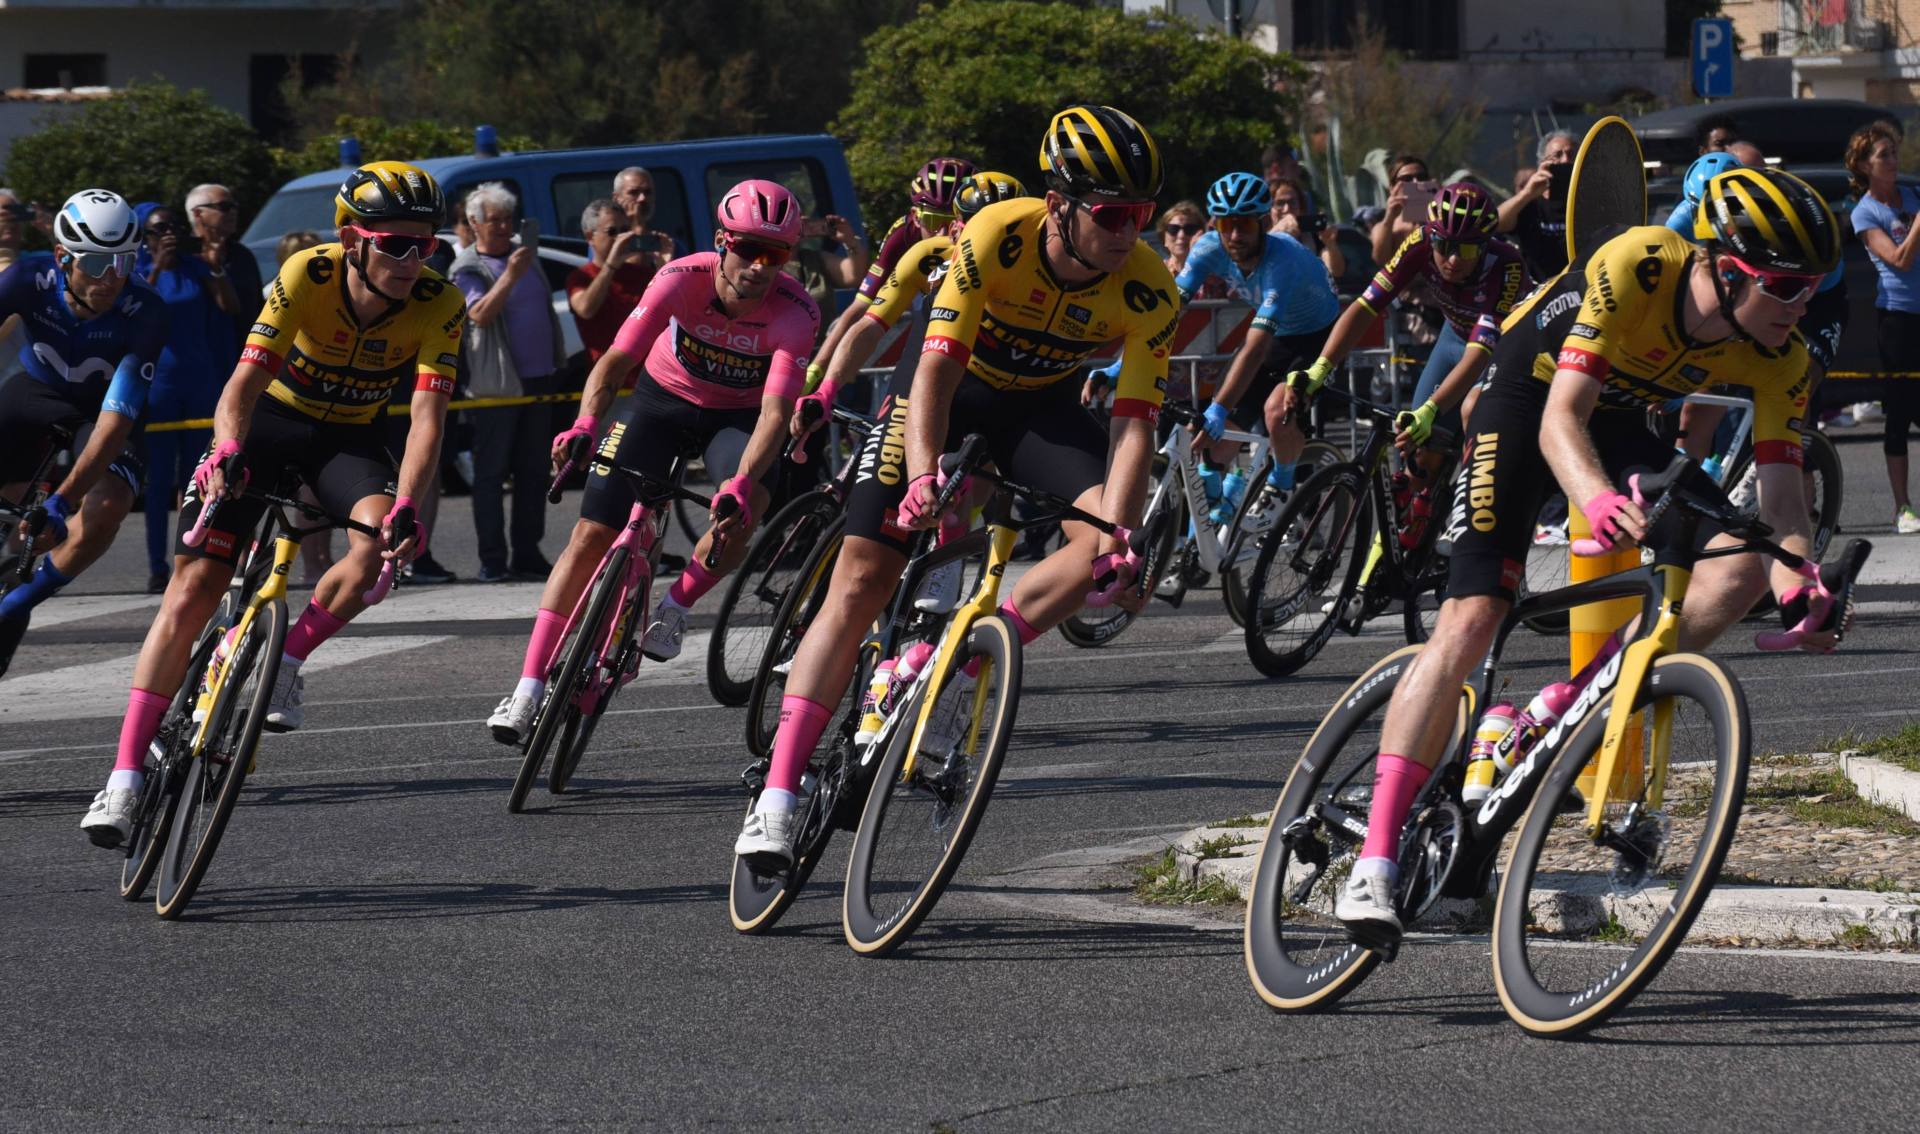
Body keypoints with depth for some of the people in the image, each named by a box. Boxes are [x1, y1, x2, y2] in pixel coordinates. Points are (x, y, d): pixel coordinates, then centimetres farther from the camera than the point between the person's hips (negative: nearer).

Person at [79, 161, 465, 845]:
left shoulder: (439, 307, -22)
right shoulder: (308, 276, -25)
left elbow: (427, 414, -29)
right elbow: (245, 381, -30)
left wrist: (405, 508, -44)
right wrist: (226, 453, -49)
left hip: (348, 436, 1)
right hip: (271, 416, -1)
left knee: (380, 543, -31)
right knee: (192, 590, -11)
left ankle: (287, 661, -5)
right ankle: (126, 776, -9)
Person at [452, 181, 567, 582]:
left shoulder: (526, 254, 14)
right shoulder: (467, 270, -6)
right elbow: (480, 315, -23)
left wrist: (558, 364, 21)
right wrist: (510, 276, -30)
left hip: (539, 379, 7)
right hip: (497, 383, -7)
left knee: (533, 473, 9)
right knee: (491, 474, -4)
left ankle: (527, 554, 14)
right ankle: (492, 559, -5)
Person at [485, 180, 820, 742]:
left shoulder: (794, 313, -29)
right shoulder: (684, 279, -28)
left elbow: (776, 412, -37)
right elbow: (616, 358, -33)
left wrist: (742, 485, -53)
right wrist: (584, 425, -51)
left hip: (737, 415, 0)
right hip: (663, 396, 0)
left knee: (744, 511, -32)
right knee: (591, 533, -8)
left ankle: (675, 606, -3)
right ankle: (529, 689, -3)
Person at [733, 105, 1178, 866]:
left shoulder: (1148, 294, -25)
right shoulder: (997, 237, -32)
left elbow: (1133, 424, -27)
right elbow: (937, 368, -35)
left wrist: (1117, 543, -41)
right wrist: (923, 475, -51)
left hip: (1039, 405, 2)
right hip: (953, 384, -2)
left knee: (1102, 543, -26)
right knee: (859, 582, -12)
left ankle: (962, 673, -12)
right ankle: (778, 792, -13)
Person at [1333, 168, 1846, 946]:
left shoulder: (1778, 358, -19)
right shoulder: (1637, 267, -35)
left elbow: (1781, 491, -22)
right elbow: (1560, 419, -40)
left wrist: (1799, 591, -41)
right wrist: (1600, 502, -60)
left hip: (1621, 419, 6)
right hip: (1530, 393, -6)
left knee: (1740, 567, -17)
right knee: (1472, 618, -19)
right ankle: (1375, 859, -22)